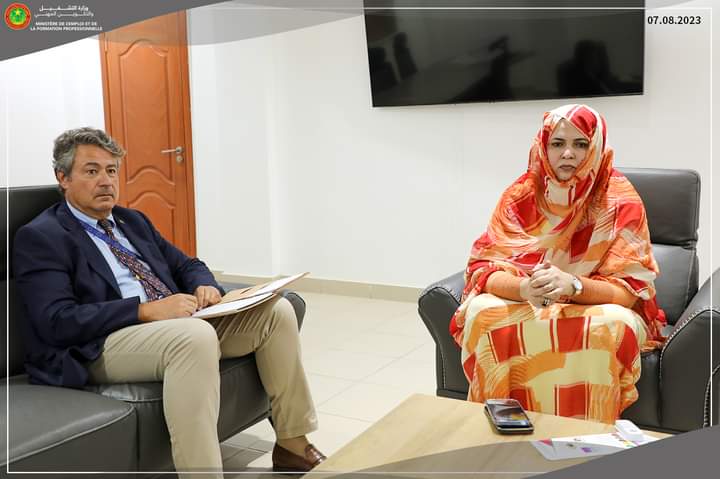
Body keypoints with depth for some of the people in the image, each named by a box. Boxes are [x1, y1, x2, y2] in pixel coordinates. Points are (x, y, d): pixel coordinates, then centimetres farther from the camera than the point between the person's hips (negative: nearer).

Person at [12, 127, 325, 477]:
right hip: (103, 344, -7)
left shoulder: (132, 221, 21)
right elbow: (56, 321, -14)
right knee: (195, 335, -37)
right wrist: (146, 310, -23)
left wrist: (206, 287, -3)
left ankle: (292, 445, 4)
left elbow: (186, 265, 22)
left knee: (276, 310, -6)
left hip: (178, 320, 8)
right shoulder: (40, 237, -2)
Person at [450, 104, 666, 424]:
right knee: (482, 313, -28)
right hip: (523, 305, 2)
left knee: (612, 325, -35)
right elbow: (483, 268, -11)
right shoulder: (521, 194, -6)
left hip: (596, 307, -1)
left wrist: (572, 284, -36)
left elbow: (631, 290, -15)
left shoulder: (620, 200, -12)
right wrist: (524, 288, -34)